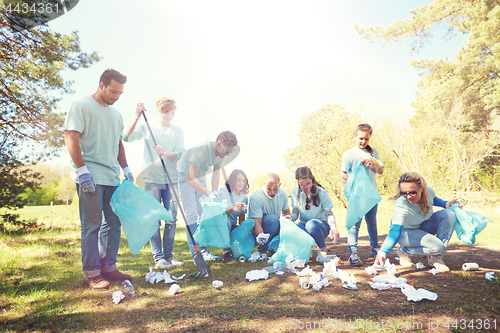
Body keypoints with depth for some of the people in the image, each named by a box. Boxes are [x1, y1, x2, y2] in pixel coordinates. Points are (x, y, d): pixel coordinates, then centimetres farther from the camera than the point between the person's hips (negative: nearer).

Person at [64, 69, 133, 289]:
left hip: (113, 178, 7)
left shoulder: (116, 114, 19)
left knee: (113, 223, 9)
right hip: (90, 178, -7)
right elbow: (71, 138, -10)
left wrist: (125, 168, 15)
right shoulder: (81, 106, -2)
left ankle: (108, 268, 21)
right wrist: (82, 170, -17)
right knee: (92, 225, -2)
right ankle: (92, 273, 8)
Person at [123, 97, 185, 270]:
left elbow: (179, 154, -3)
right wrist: (136, 117, -18)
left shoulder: (178, 131, 8)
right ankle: (158, 257, 8)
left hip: (172, 179, 2)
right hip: (152, 179, -2)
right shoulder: (147, 127, 4)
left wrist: (165, 153, -23)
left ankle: (168, 255, 17)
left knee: (171, 219, 4)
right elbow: (126, 137, -10)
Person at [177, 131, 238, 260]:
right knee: (191, 214, -11)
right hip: (185, 177, -7)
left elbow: (216, 171, 0)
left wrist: (215, 191, -14)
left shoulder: (220, 152, -13)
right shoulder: (200, 151, -36)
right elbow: (190, 179, -38)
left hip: (200, 177, 7)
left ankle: (203, 249, 8)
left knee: (204, 213, 3)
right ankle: (195, 252, -6)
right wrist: (209, 194, -41)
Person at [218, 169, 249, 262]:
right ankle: (226, 249, -17)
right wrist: (232, 208, -44)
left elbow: (242, 219, 9)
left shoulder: (244, 198, 6)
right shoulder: (223, 191, -11)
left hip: (232, 227, 5)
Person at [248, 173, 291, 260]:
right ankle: (263, 250, -20)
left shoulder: (283, 194, -4)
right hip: (259, 230, -5)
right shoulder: (256, 197, -22)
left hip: (274, 228, 5)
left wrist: (288, 217, -13)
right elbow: (256, 222, -27)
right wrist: (261, 235, -46)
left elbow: (286, 212, 11)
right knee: (273, 218, -35)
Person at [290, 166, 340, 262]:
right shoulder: (295, 193, 0)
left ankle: (322, 250, -11)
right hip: (303, 225, 2)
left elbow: (329, 214, -7)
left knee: (311, 224, -40)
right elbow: (295, 213, 5)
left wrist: (333, 227, -27)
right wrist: (290, 218, -19)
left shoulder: (321, 193, -8)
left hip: (321, 224, -1)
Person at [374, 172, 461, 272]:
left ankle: (436, 257, -8)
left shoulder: (429, 190, -21)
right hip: (405, 231, -6)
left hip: (424, 226, 6)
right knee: (437, 246, -29)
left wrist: (447, 204, -11)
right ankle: (404, 251, -1)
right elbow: (395, 231, -47)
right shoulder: (401, 206, -38)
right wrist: (382, 252, -60)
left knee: (449, 214, -16)